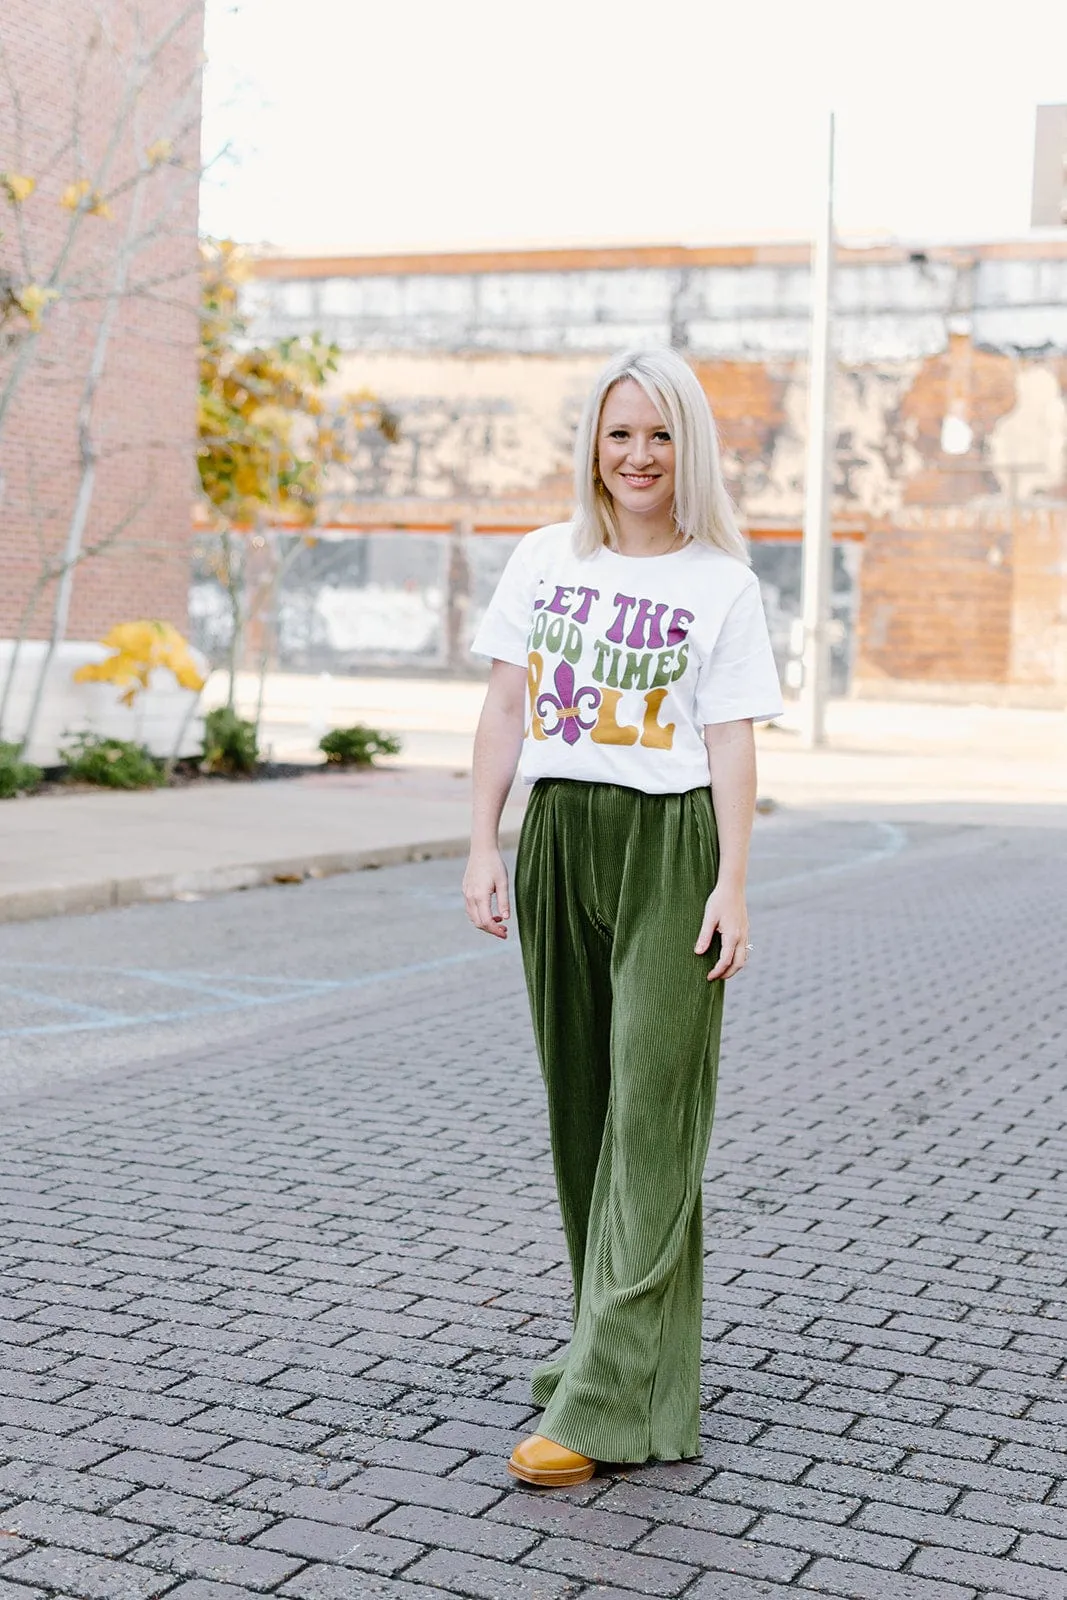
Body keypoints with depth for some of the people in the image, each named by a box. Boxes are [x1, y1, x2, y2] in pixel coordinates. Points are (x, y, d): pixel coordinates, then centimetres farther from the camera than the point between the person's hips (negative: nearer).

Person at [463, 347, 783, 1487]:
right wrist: (483, 847, 2)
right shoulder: (543, 558, 10)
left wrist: (732, 886, -11)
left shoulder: (721, 583, 0)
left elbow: (730, 743, -3)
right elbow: (504, 709, 9)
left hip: (669, 845, -4)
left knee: (651, 1111, -7)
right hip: (557, 838, 4)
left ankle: (608, 1403, -7)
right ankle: (621, 1340, 24)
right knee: (578, 1102, 9)